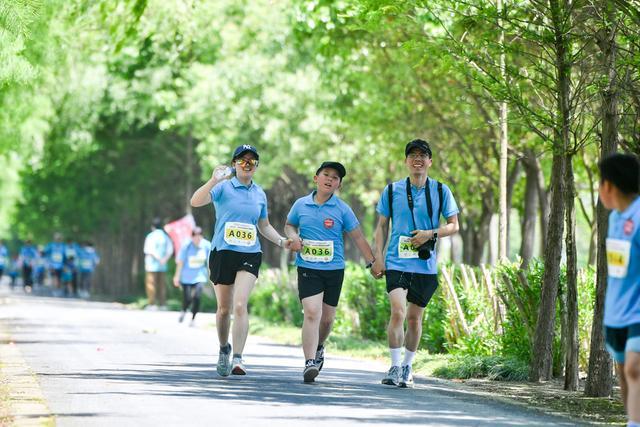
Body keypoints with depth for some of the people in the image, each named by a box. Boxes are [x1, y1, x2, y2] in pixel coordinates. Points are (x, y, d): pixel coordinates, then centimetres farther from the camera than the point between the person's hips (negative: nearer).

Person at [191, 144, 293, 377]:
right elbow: (195, 202, -18)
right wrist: (214, 180, -30)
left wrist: (281, 241, 9)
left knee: (240, 305, -17)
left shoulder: (260, 194, 12)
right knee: (224, 308, 9)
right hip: (223, 252, -1)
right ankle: (224, 349, 34)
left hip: (250, 255, 1)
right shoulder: (224, 187, -2)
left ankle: (237, 358, -21)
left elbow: (264, 226, 25)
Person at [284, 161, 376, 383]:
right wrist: (293, 237, -2)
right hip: (307, 268, -1)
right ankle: (309, 363, -19)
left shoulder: (342, 209, 0)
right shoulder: (301, 205, 3)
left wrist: (372, 262, 1)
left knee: (327, 317, 10)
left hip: (334, 269, 1)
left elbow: (358, 237, 5)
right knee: (312, 313, -17)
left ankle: (319, 347, 41)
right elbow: (289, 225, 21)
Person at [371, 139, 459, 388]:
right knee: (398, 312, -18)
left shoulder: (441, 191, 3)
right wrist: (378, 258, 2)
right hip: (396, 262, -1)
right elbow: (382, 226, 10)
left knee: (414, 318, 11)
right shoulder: (392, 190, 3)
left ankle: (407, 368, 27)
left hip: (425, 265, 1)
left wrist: (431, 233, -12)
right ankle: (395, 367, -12)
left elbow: (454, 226, 6)